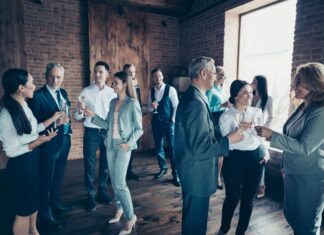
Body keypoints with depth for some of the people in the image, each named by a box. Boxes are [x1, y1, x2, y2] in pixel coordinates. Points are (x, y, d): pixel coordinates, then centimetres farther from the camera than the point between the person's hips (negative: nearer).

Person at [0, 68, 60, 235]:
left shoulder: (24, 106, 0)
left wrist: (52, 118, 13)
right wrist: (38, 142, -30)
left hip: (33, 160, 9)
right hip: (20, 165, -9)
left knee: (34, 200, 27)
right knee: (24, 209, 11)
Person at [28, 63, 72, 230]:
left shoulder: (63, 93, 6)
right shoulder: (38, 96, -17)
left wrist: (66, 122, 1)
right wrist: (54, 123, -30)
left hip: (64, 141, 7)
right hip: (49, 144, -7)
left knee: (58, 177, 23)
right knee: (46, 180, 8)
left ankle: (55, 203, 43)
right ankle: (45, 215, 25)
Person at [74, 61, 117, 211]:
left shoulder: (112, 93, 1)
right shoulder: (86, 91, -5)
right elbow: (77, 117, -7)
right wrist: (80, 111, -27)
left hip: (107, 132, 2)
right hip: (91, 132, -2)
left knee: (105, 164, 14)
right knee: (90, 166, 5)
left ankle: (102, 192, 33)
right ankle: (91, 196, 22)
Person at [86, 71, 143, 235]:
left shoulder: (132, 103, -10)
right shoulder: (113, 102, 8)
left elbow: (139, 129, -8)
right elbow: (108, 125, 10)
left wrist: (129, 143, -20)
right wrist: (93, 116, 2)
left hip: (123, 147, -6)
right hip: (110, 145, 6)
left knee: (120, 183, -6)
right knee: (114, 182, 14)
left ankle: (130, 217, 12)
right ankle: (119, 208, 34)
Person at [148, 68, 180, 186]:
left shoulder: (170, 89, -7)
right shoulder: (151, 91, 6)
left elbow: (176, 106, -7)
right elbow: (149, 108, 11)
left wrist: (173, 121, -11)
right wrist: (152, 106, -12)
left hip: (168, 121, -5)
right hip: (156, 121, 5)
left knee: (172, 147, -6)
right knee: (158, 146, 13)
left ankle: (176, 174, 5)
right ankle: (163, 168, 31)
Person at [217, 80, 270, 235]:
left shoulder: (257, 112, 2)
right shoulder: (226, 116, -11)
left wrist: (265, 152, 3)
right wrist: (239, 130, -29)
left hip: (256, 158, 4)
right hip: (235, 159, -4)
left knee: (248, 198, 14)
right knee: (232, 197, 7)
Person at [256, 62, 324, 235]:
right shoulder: (303, 107, 6)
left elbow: (304, 146, -25)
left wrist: (272, 135, -24)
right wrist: (286, 165, 19)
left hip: (310, 178, -8)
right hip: (293, 173, 8)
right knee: (291, 215, 23)